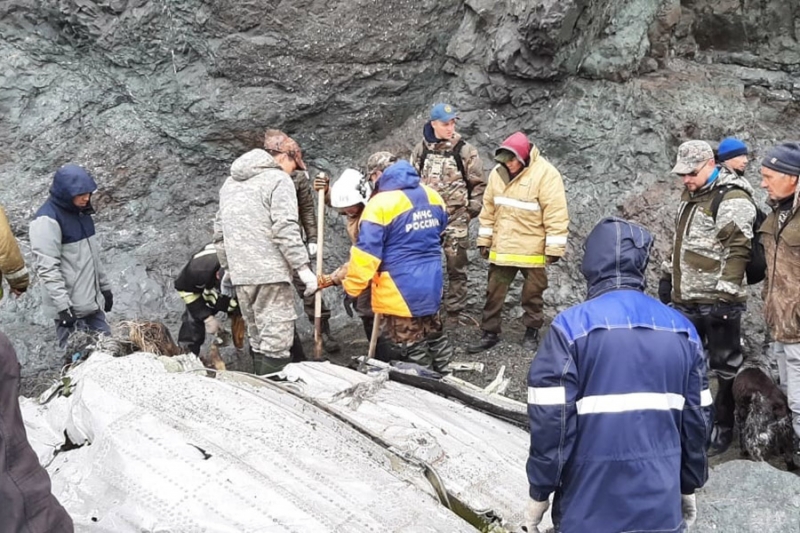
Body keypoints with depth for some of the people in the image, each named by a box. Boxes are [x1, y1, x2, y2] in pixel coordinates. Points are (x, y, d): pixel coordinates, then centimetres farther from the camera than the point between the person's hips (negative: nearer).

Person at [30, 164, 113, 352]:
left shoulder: (81, 213, 11)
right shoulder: (47, 220, -16)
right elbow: (47, 268, -20)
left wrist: (104, 286, 21)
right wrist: (63, 305, -23)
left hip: (92, 301, 8)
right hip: (70, 305, -8)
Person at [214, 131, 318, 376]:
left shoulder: (231, 182, 20)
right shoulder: (278, 180, -4)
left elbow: (219, 231, 22)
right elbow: (286, 230, -15)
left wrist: (228, 267, 28)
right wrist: (303, 268, -12)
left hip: (241, 275, 7)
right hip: (271, 273, -7)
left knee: (258, 340, 14)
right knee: (276, 342, -6)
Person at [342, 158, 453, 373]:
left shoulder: (381, 204, -18)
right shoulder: (432, 197, 5)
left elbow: (366, 251, -20)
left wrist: (352, 286, -12)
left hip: (400, 290, -7)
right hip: (431, 284, 8)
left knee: (411, 346, 4)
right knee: (433, 333, 24)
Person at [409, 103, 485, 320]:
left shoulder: (465, 150, -4)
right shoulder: (421, 149, 5)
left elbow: (478, 184, 1)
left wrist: (471, 210, -3)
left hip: (455, 217, -3)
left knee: (456, 267, 2)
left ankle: (455, 311, 11)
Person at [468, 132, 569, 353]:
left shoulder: (545, 173, -16)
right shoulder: (498, 173, 2)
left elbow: (556, 213, -16)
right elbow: (489, 209, 11)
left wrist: (554, 248, -16)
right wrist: (484, 240, 12)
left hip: (532, 249, -5)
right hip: (502, 247, 5)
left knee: (533, 294, 11)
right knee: (494, 293, 9)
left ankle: (532, 332, 27)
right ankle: (489, 333, 20)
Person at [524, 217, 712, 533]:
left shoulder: (571, 327, -12)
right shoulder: (682, 330, 3)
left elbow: (551, 420, -13)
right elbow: (697, 418, 9)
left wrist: (540, 492, -2)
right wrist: (689, 485, 21)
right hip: (661, 507, 4)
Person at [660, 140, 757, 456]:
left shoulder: (733, 200, -15)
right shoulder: (692, 194, 14)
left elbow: (738, 252, -19)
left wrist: (724, 297, -21)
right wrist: (668, 276, 23)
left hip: (716, 303, -8)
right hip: (685, 300, 9)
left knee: (725, 367, 5)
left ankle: (724, 426, 18)